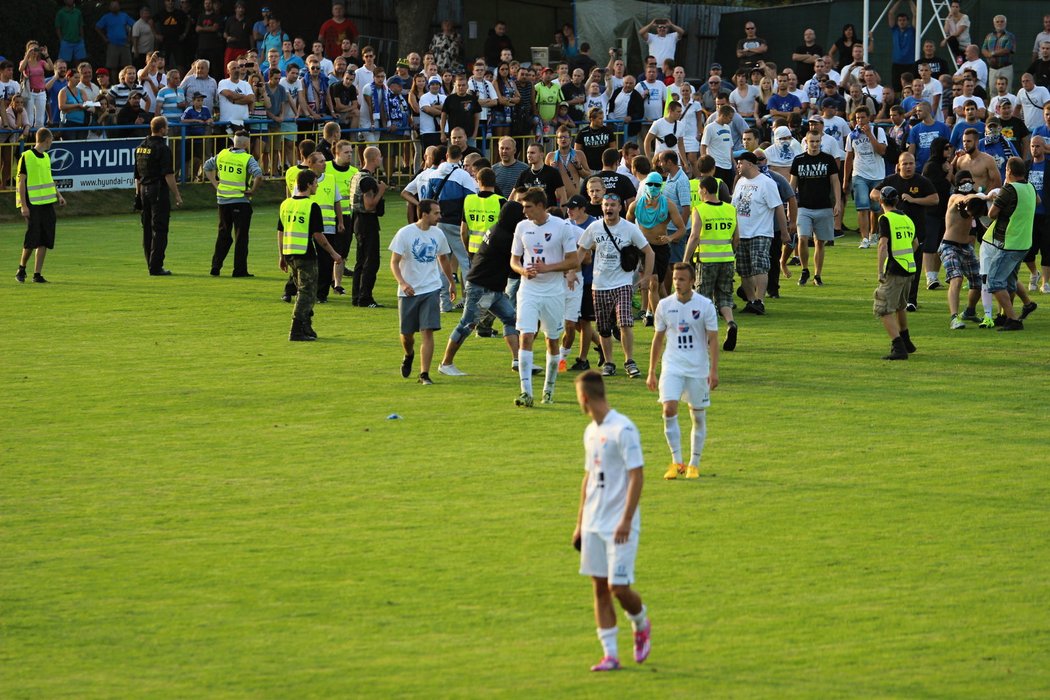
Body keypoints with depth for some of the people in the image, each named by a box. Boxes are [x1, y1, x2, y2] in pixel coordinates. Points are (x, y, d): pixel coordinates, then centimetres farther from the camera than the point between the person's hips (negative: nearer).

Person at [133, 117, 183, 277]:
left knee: (147, 229, 12)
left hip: (144, 190, 8)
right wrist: (177, 195, -11)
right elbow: (168, 175, -16)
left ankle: (151, 265, 16)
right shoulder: (162, 148, -13)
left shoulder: (140, 148, 11)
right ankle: (156, 267, -8)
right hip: (159, 191, -8)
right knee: (159, 229, -5)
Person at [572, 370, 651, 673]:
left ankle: (641, 624, 22)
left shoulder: (623, 429, -13)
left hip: (619, 526, -8)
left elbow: (637, 476, -16)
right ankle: (610, 654, 8)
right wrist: (580, 523, 18)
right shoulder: (591, 432, 13)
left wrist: (626, 521, -20)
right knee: (600, 588, 4)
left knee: (618, 587, -9)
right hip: (594, 525, 8)